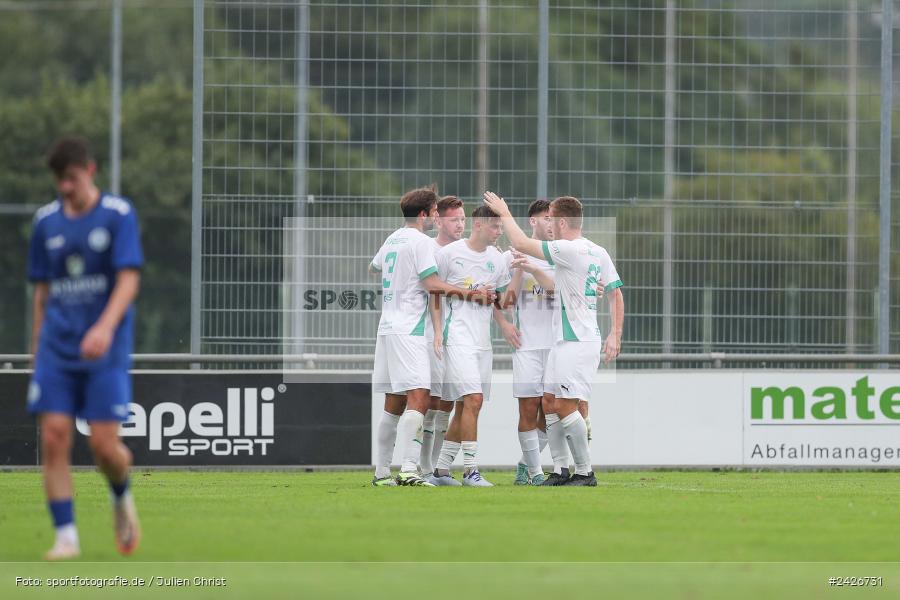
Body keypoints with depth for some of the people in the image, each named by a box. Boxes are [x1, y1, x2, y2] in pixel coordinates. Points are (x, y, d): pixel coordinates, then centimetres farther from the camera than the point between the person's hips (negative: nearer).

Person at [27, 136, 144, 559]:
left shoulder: (118, 214, -3)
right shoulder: (46, 222, 9)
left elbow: (129, 279, -12)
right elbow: (42, 291, 15)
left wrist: (106, 327, -27)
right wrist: (36, 351, 14)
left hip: (105, 351, -3)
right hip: (57, 348, 3)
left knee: (104, 444, -8)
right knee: (53, 438, -9)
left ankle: (122, 497, 25)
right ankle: (66, 536, -4)